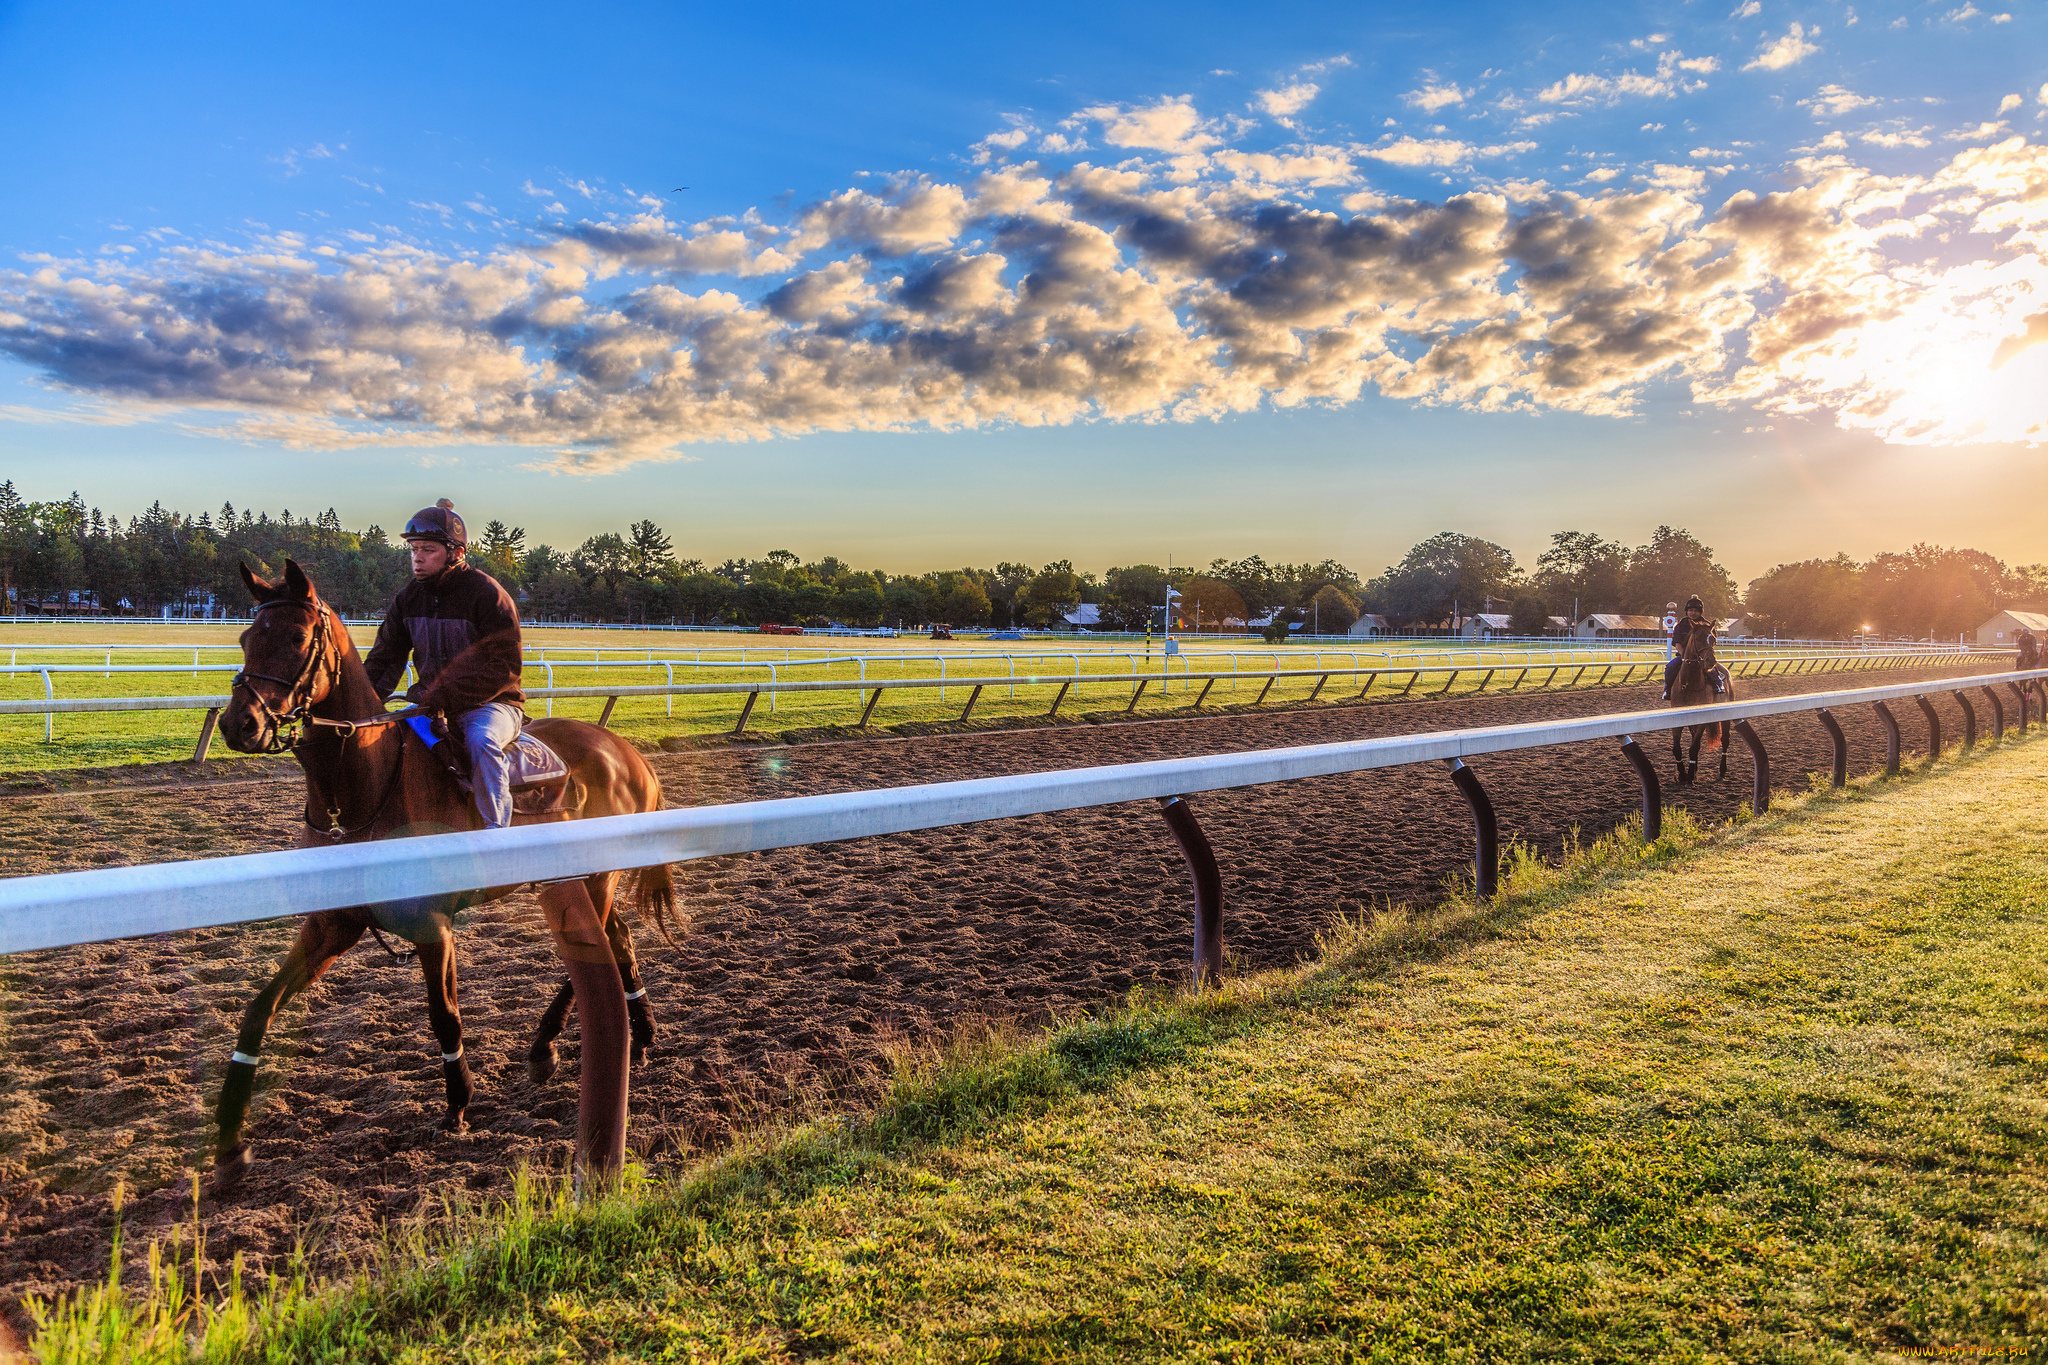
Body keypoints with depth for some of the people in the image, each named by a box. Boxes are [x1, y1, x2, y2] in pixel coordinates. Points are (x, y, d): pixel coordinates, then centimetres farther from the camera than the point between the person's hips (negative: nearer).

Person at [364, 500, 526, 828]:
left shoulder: (487, 594, -14)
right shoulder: (409, 597, 6)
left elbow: (505, 667, -19)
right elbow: (386, 655, 9)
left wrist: (444, 699, -27)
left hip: (490, 703, -6)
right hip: (433, 704, 7)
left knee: (482, 740, -36)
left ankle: (496, 830, -30)